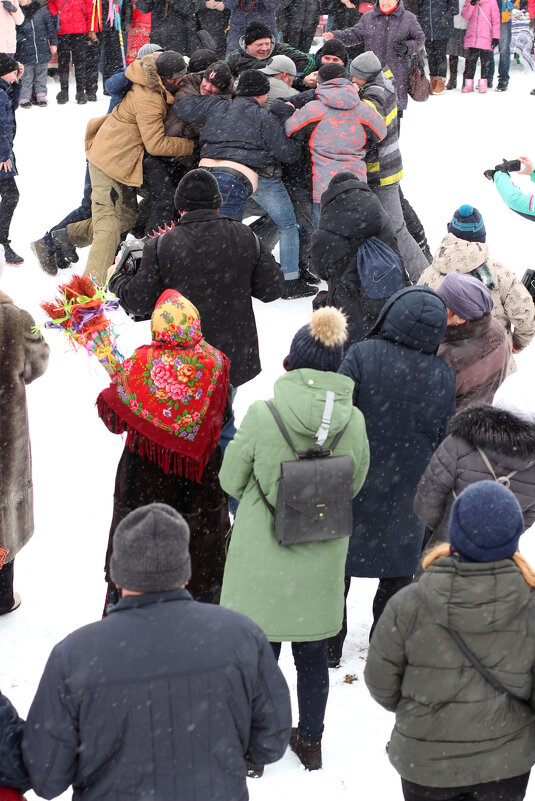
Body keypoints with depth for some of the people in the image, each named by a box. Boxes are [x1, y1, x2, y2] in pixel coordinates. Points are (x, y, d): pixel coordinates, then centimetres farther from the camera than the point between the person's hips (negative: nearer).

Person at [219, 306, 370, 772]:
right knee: (313, 656, 21)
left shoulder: (262, 417, -21)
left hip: (262, 562, -2)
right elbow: (354, 484, 2)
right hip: (321, 564, 2)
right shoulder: (353, 422, -13)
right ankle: (310, 742, 37)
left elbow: (231, 481, -8)